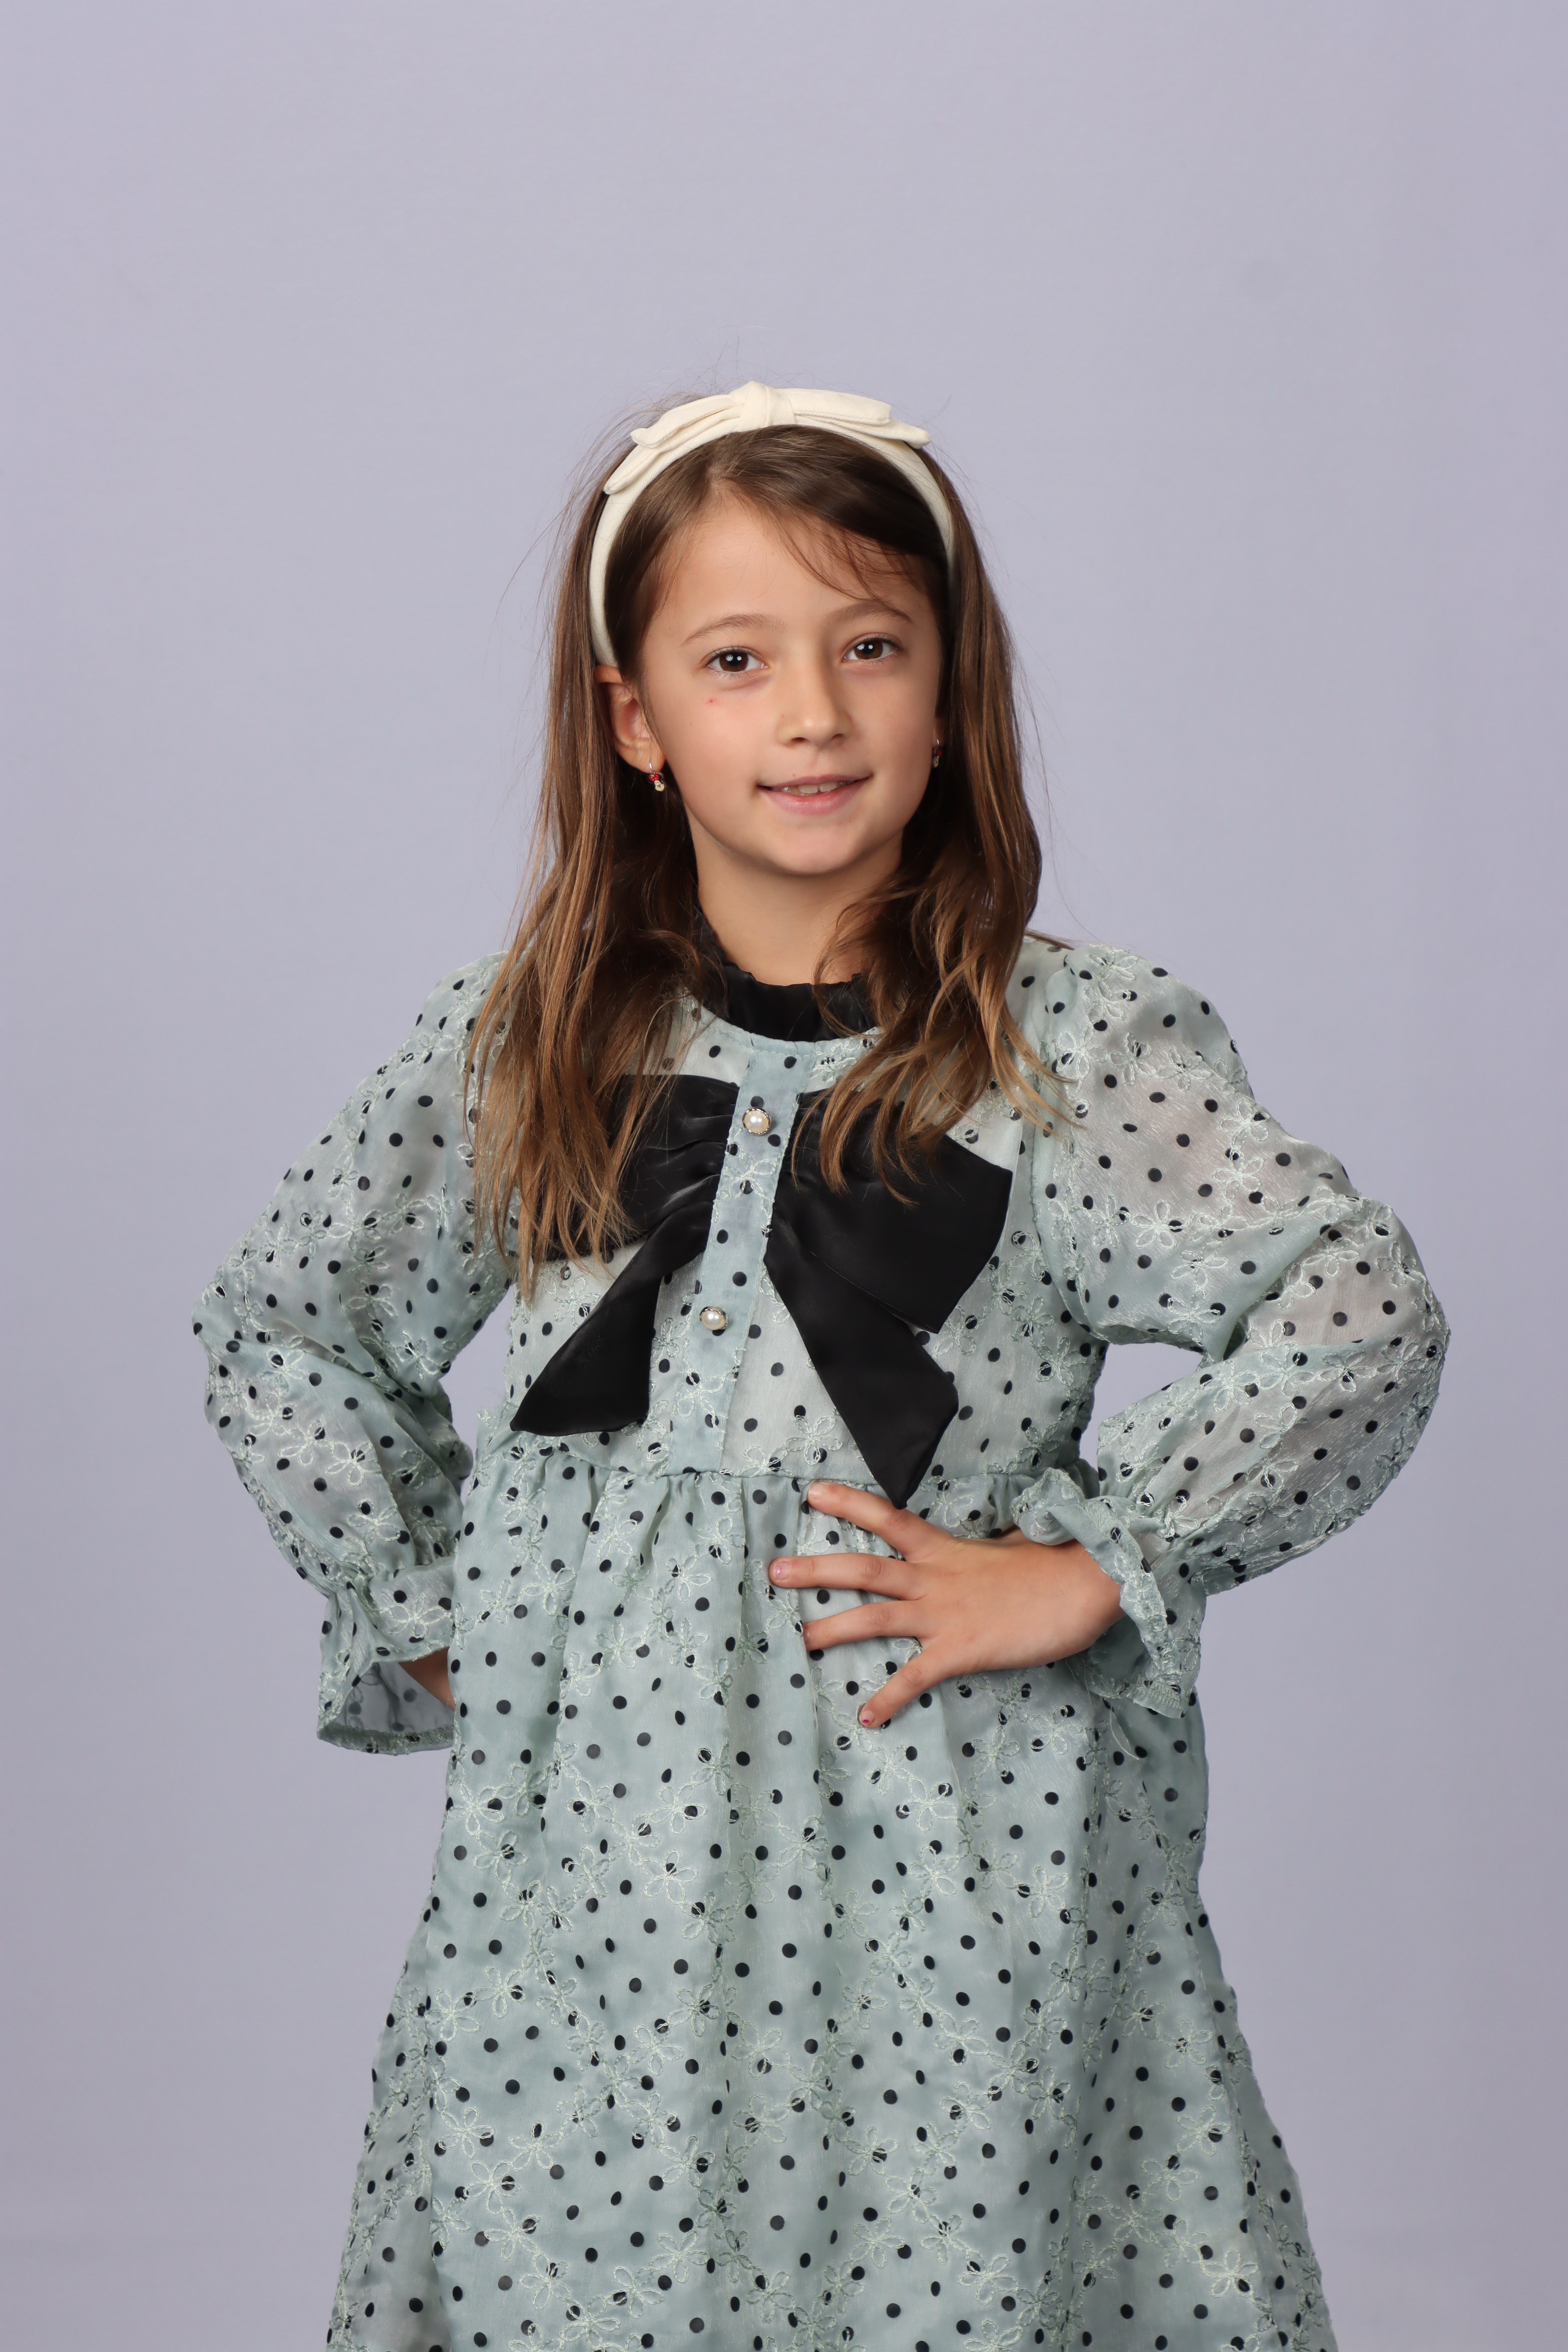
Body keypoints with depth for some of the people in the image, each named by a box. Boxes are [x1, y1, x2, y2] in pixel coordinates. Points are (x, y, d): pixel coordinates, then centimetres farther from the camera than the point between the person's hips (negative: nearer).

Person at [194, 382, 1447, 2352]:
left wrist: (1083, 1576, -11)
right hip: (589, 1834, 2)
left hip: (950, 1845, -2)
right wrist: (413, 1610, 9)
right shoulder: (523, 1044, 5)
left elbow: (1365, 1319, -10)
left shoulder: (1071, 1049, -4)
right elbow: (281, 1323, 17)